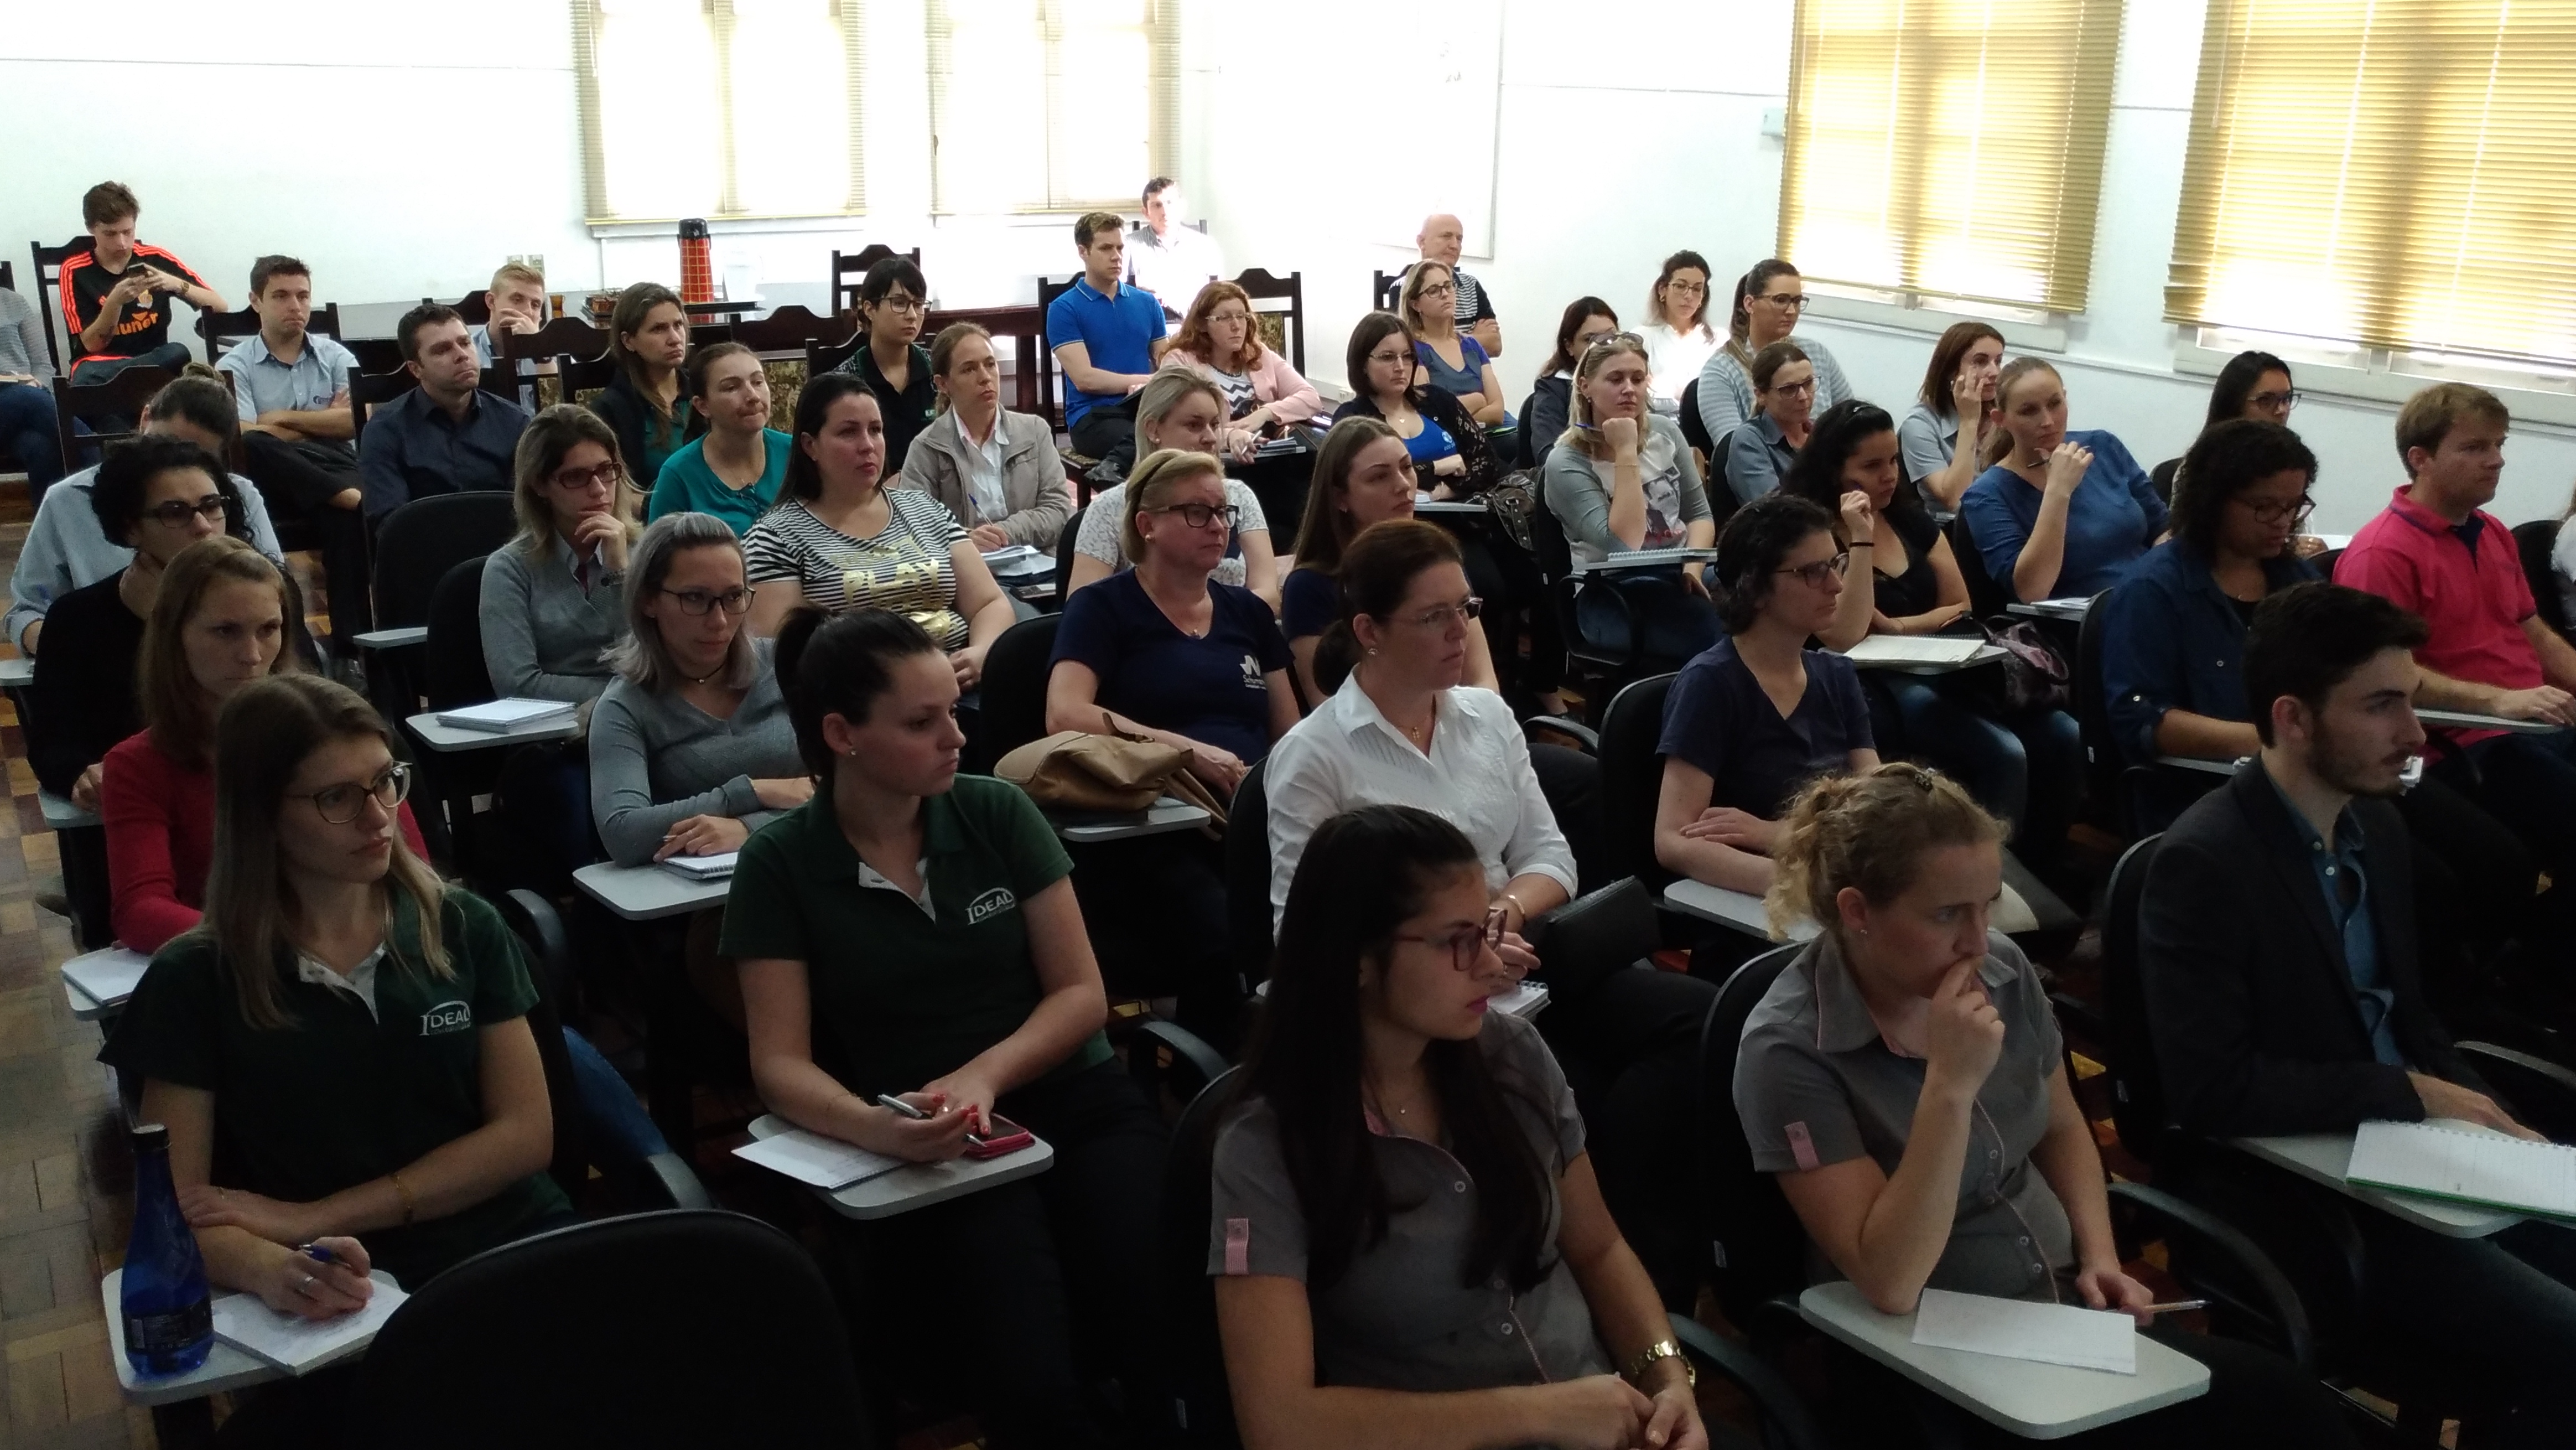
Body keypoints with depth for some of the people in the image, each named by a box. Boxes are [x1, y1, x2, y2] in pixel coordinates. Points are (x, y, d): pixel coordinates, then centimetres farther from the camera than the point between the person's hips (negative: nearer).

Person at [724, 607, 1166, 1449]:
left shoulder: (999, 813, 4)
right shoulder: (780, 865, 0)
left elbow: (1082, 992, 4)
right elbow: (780, 1063, -3)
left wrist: (982, 1075, -14)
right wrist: (875, 1128, -25)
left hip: (1074, 1104, 2)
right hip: (929, 1151, -2)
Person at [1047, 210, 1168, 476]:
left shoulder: (1147, 303, 18)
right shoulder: (1064, 309, 2)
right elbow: (1084, 378, -7)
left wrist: (1145, 387, -9)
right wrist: (1145, 380, -6)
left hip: (1145, 409, 5)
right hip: (1093, 416, -5)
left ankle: (1113, 468, -38)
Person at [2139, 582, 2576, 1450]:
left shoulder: (2376, 826, 7)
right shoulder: (2203, 864, -19)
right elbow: (2212, 1087, -23)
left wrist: (2486, 1119, 0)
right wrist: (2411, 1094, -17)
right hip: (2295, 1202, -8)